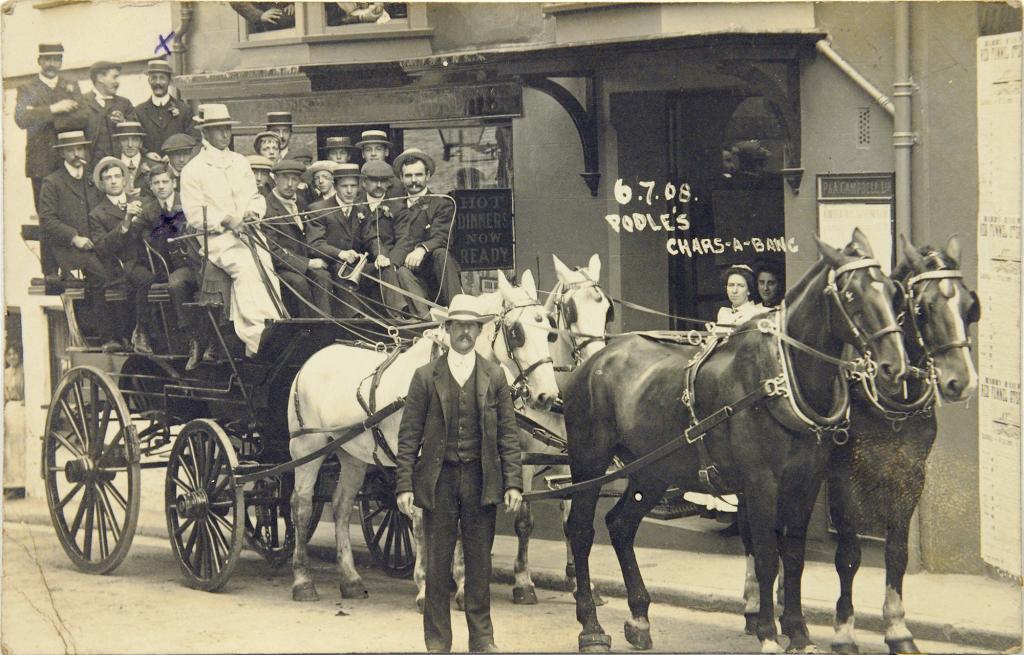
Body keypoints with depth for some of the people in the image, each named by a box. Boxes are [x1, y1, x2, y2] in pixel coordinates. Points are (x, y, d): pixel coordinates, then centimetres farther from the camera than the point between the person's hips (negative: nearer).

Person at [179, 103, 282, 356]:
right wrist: (225, 221, -16)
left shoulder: (239, 162, 21)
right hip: (217, 239, -5)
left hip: (249, 232, 5)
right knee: (246, 268, -31)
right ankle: (259, 340, -38)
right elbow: (194, 216, -4)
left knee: (265, 268, -23)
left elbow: (256, 196, 23)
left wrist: (254, 211, 0)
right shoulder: (193, 170, 2)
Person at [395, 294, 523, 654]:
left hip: (481, 481, 1)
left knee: (480, 561, 7)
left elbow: (508, 435, 5)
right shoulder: (426, 377, 1)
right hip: (438, 480, -1)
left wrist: (513, 483, -3)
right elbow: (409, 436, 0)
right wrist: (405, 485, -7)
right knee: (437, 563, 3)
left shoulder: (495, 377, 5)